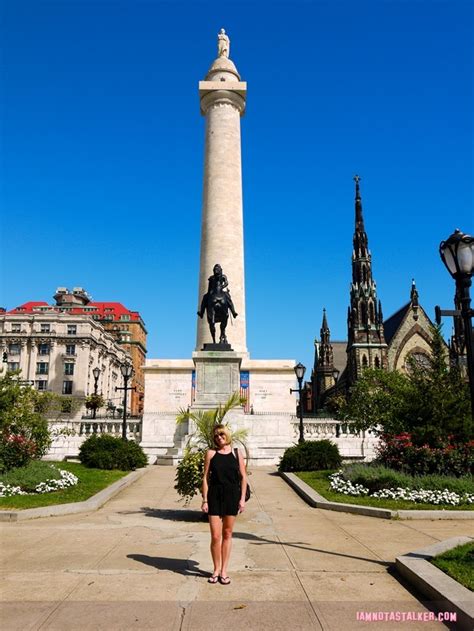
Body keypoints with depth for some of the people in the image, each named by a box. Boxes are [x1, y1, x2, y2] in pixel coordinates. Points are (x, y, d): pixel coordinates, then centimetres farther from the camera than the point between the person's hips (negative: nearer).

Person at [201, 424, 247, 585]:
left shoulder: (237, 453, 3)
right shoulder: (211, 453, 0)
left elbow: (243, 477, 5)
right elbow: (205, 477, 1)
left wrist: (242, 498, -1)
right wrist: (205, 500, -3)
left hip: (232, 496, 1)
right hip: (214, 496, -1)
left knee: (227, 534, 11)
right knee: (215, 536, 0)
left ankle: (224, 570, 24)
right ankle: (216, 569, 20)